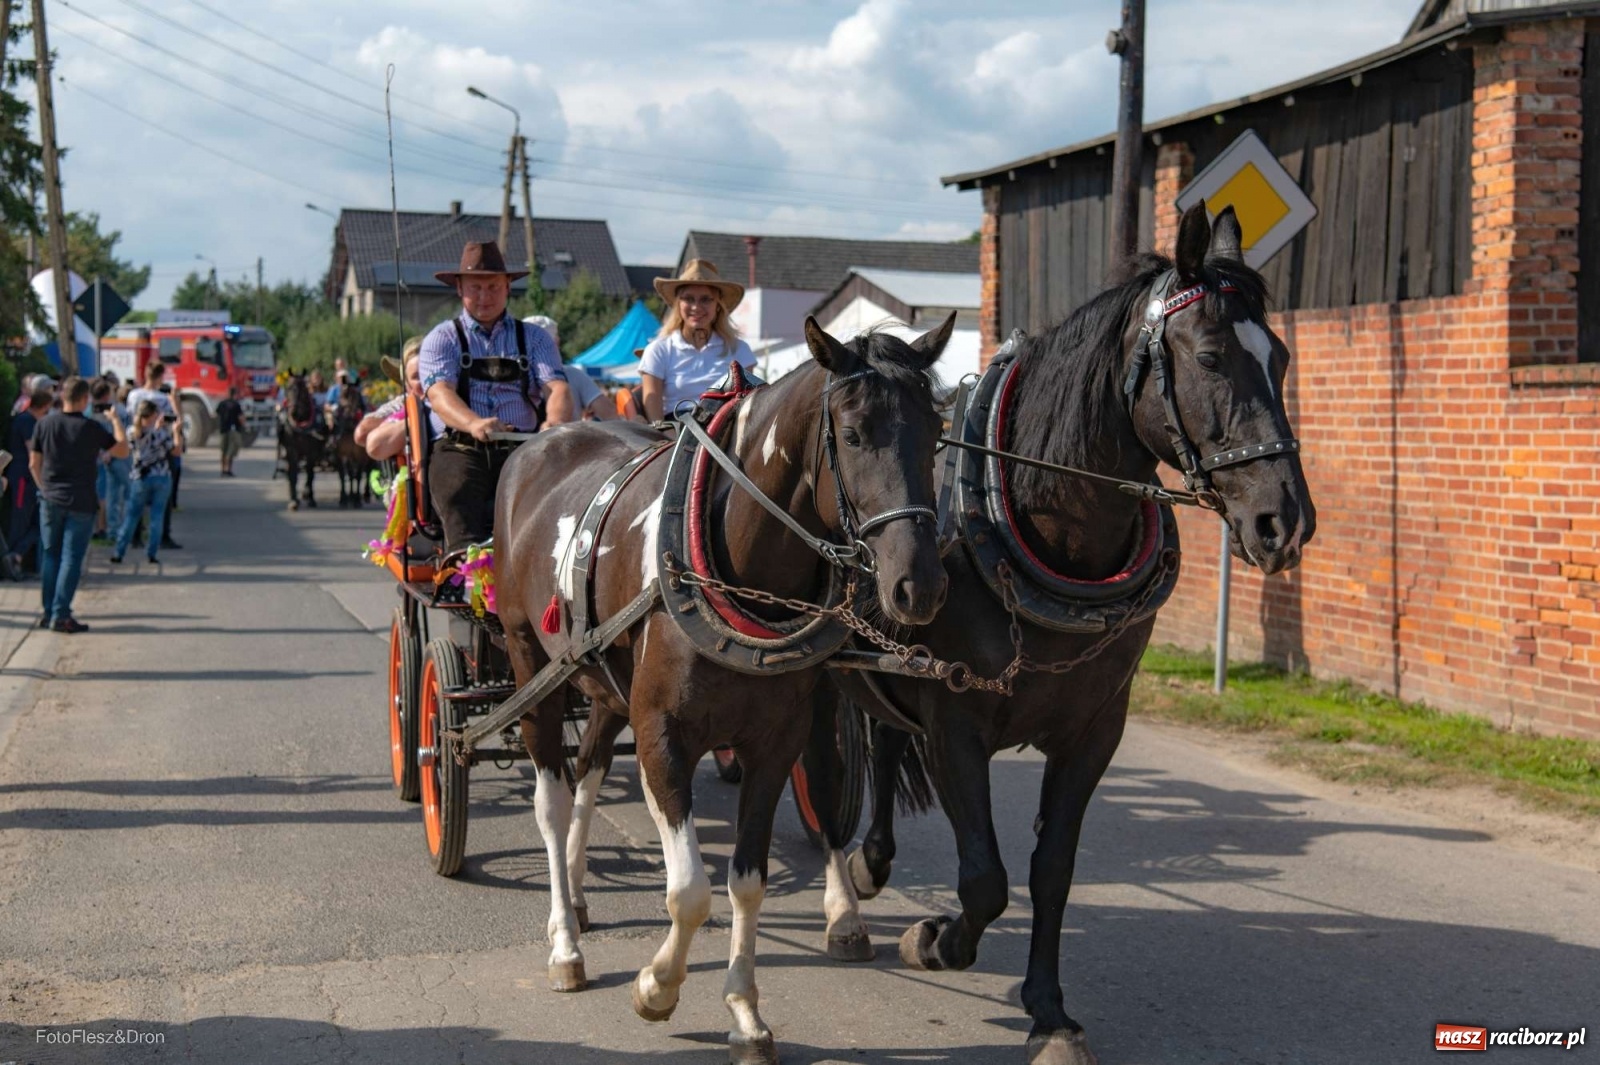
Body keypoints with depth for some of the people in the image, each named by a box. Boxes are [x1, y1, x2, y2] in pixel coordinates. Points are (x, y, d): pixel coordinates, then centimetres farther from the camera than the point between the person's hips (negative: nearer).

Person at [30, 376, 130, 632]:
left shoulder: (44, 424, -1)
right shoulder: (91, 428, -11)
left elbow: (34, 464, 6)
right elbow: (123, 451, -1)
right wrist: (116, 420, 10)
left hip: (50, 500, 4)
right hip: (80, 504, -3)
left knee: (50, 556, 13)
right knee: (71, 558, -1)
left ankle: (49, 612, 16)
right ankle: (61, 615, -5)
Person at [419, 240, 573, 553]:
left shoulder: (533, 338, 18)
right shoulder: (442, 338, 12)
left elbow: (556, 387, 3)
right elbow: (439, 392, -6)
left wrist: (556, 422, -23)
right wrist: (474, 424, -28)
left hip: (521, 448, 1)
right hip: (459, 448, -1)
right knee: (459, 496, -29)